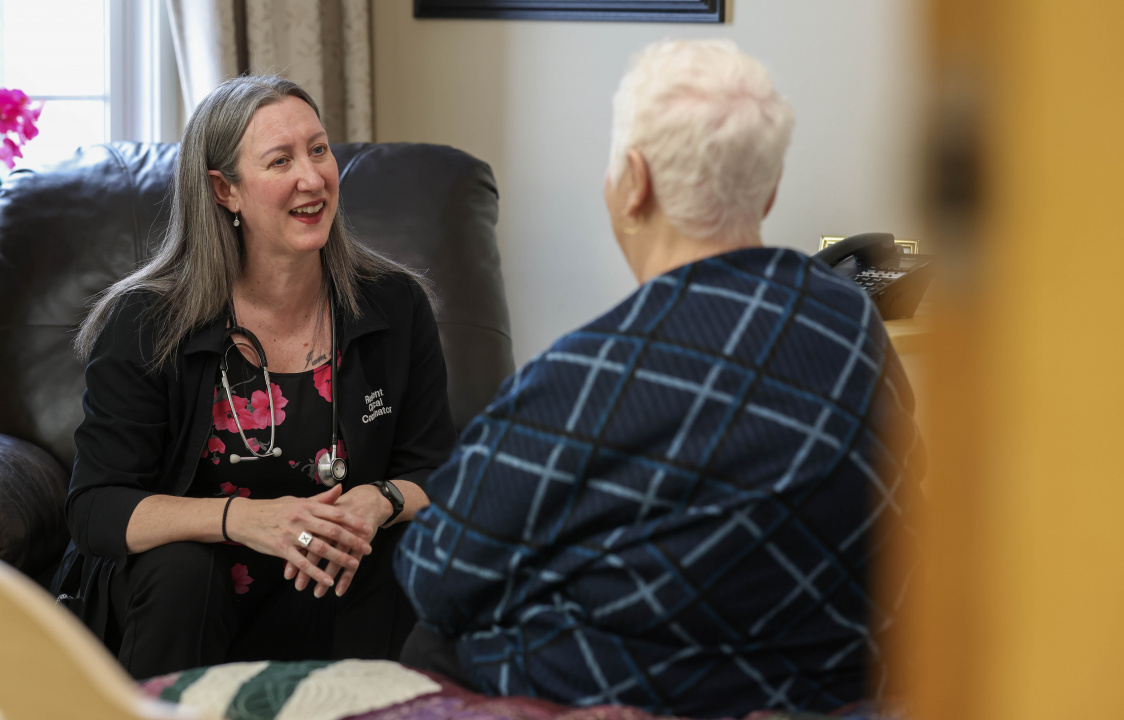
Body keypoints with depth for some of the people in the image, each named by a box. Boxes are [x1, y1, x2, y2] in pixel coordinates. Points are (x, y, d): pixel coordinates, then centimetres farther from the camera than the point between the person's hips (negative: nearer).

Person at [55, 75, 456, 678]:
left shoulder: (395, 305, -4)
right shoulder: (145, 323, -12)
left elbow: (437, 475, 1)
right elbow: (94, 509, -15)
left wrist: (378, 503, -24)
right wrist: (243, 519, -33)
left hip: (328, 603, 2)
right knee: (181, 568, -32)